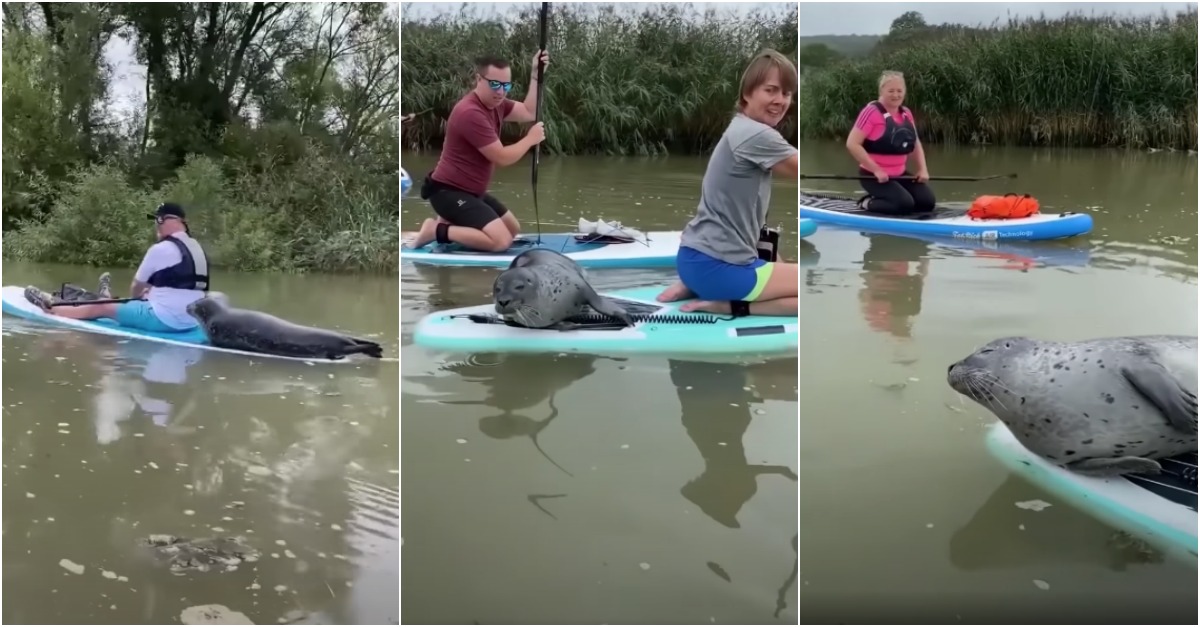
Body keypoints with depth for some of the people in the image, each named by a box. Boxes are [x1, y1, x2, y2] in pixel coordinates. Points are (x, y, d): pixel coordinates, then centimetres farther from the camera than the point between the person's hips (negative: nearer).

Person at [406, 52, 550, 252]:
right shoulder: (471, 113, -24)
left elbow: (529, 113, 10)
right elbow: (502, 158, -20)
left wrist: (535, 75, 3)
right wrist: (531, 139, -6)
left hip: (471, 191, 11)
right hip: (449, 192, -11)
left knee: (513, 229, 20)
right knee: (501, 240, -24)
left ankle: (452, 222, 16)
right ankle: (438, 230, -12)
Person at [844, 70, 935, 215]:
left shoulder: (906, 113, 7)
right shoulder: (872, 111, -16)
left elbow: (916, 144, 19)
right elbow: (852, 144, -21)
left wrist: (923, 169, 3)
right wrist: (876, 170, -23)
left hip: (900, 174, 8)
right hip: (874, 176, -8)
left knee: (927, 202, -4)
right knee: (905, 204, -26)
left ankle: (880, 199, 11)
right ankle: (869, 203, 0)